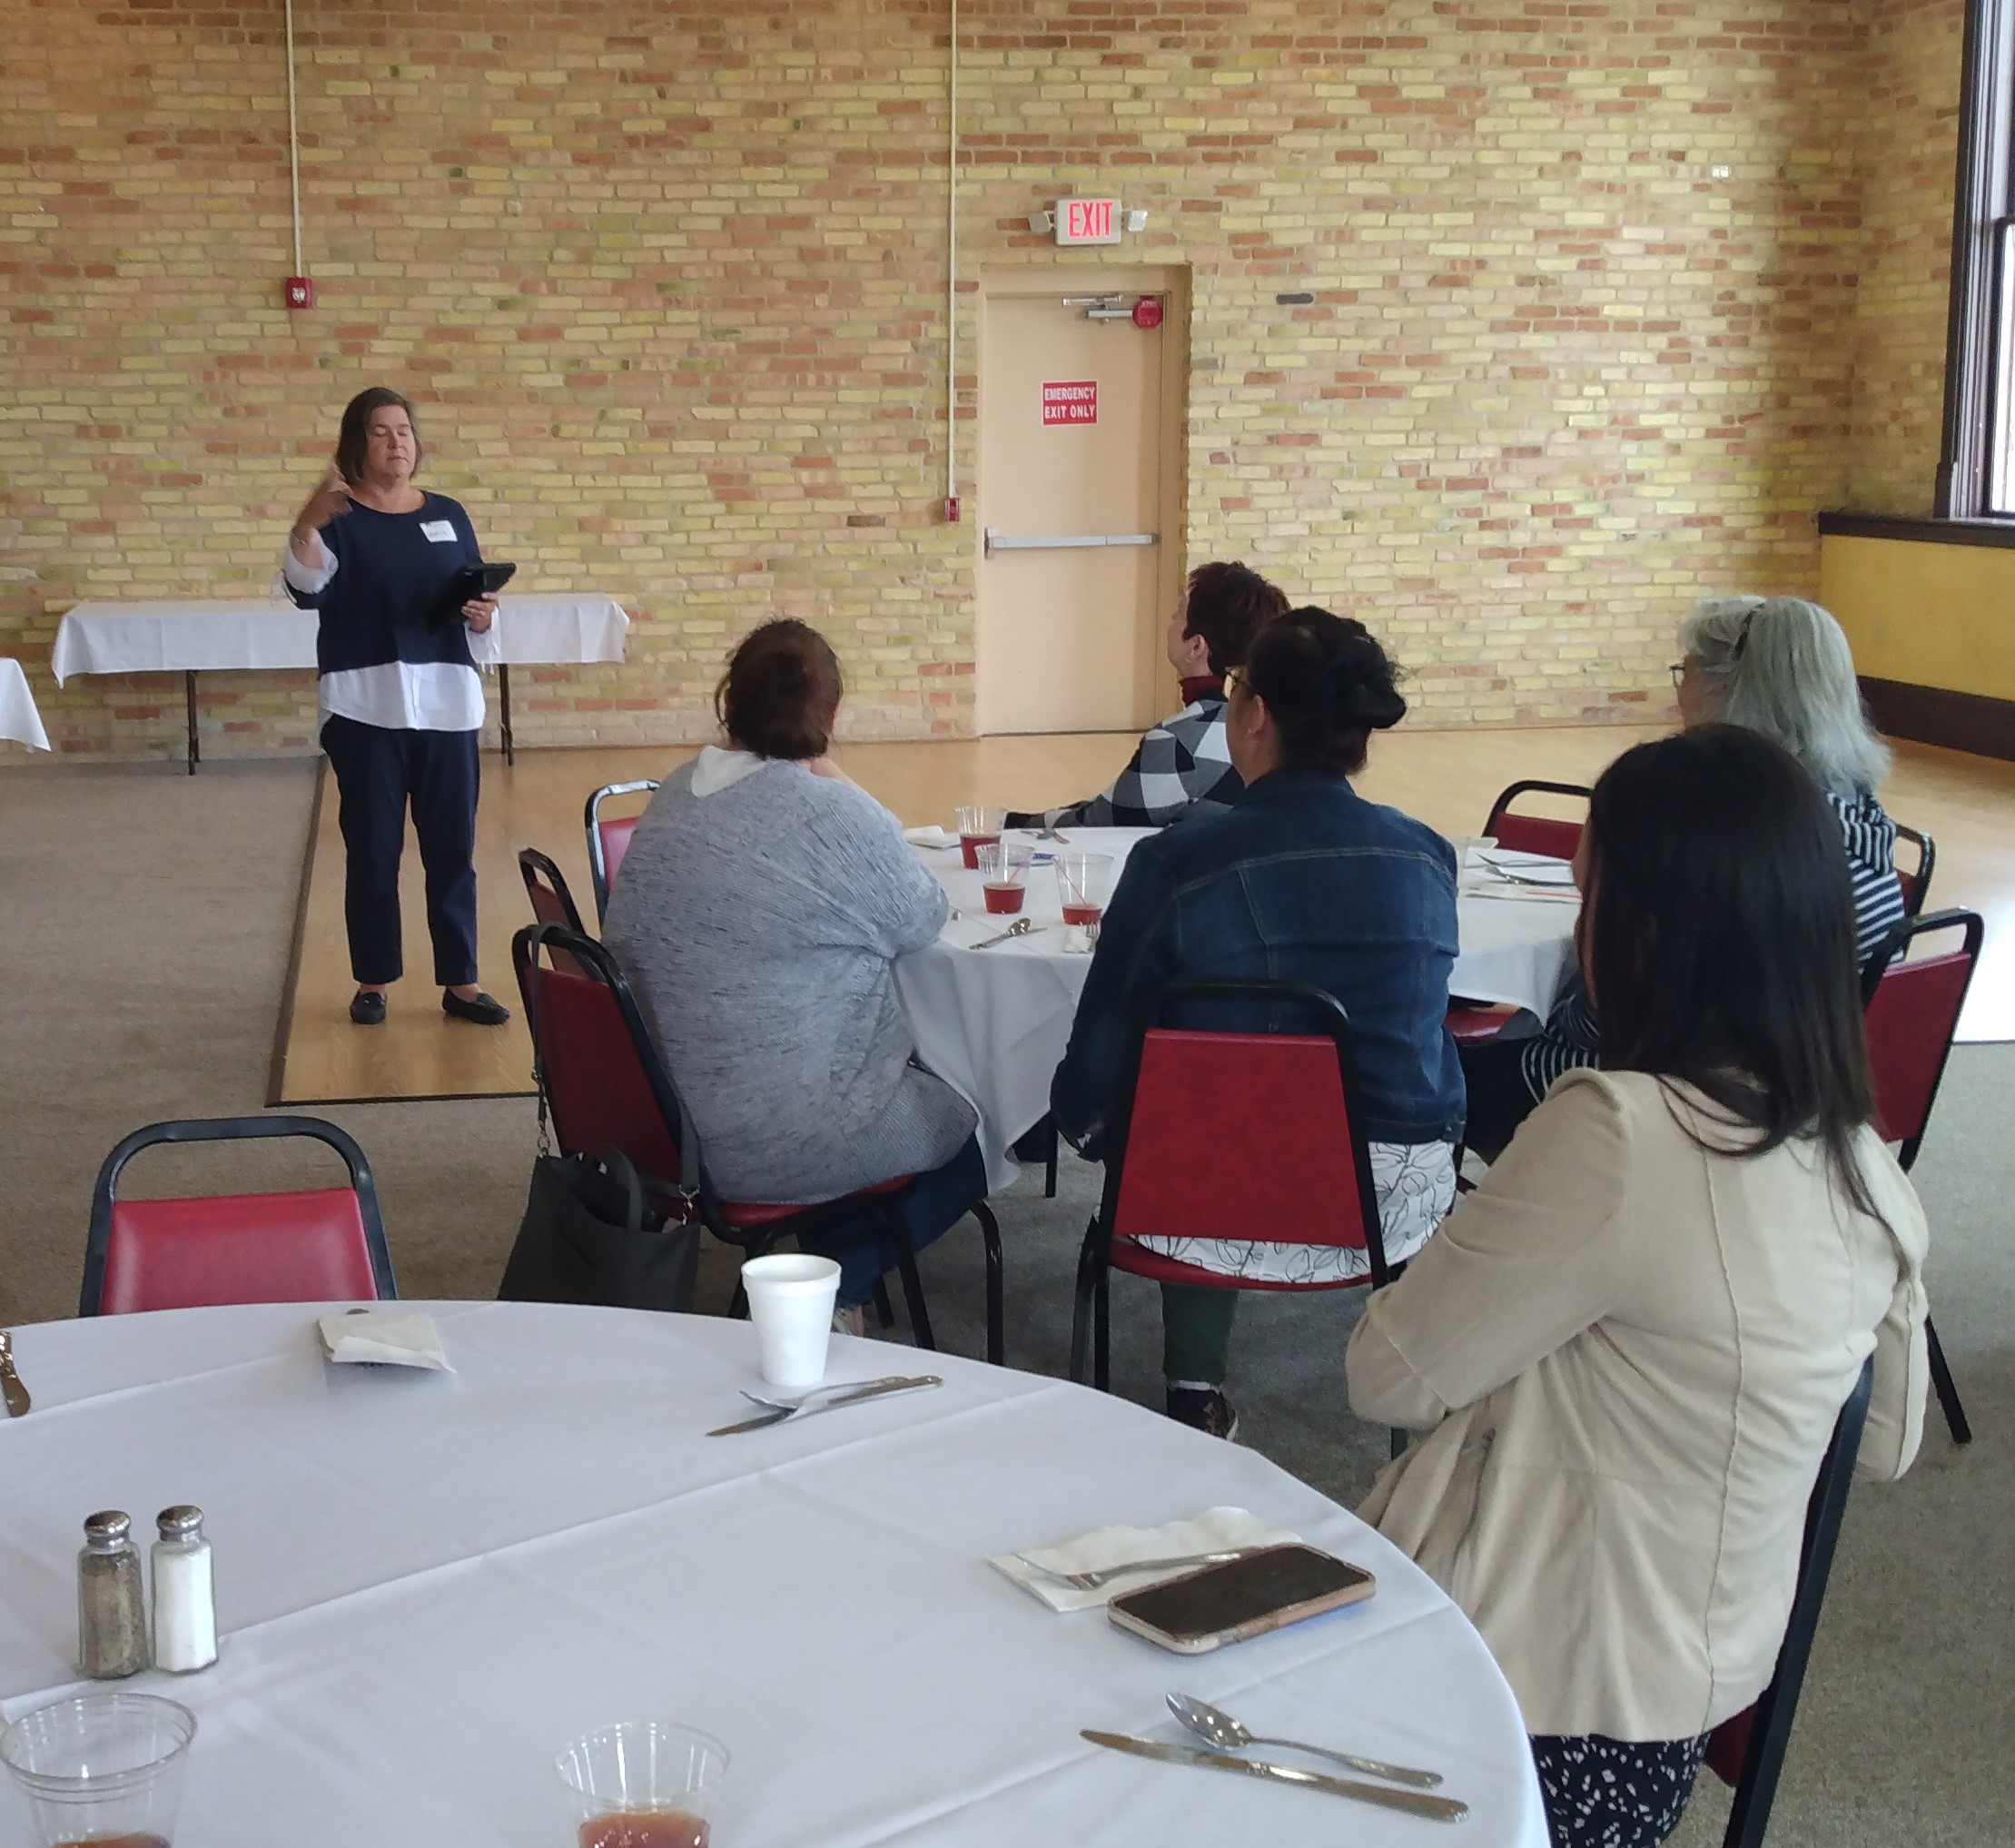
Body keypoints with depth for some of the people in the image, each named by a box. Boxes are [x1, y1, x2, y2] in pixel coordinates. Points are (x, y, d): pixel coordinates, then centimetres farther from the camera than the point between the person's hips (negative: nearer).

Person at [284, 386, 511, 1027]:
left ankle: (460, 982, 11)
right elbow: (307, 590, -19)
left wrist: (482, 615, -10)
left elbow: (481, 600, 14)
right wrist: (307, 522, -35)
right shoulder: (337, 518, -1)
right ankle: (373, 981, 13)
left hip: (446, 704, 3)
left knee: (453, 848, 4)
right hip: (365, 707, -3)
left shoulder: (447, 515, 11)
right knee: (372, 850, 3)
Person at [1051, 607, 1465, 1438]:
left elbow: (1097, 1068, -7)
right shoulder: (1429, 860, -3)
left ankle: (1197, 1393, 38)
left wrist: (1079, 1117, 17)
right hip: (1397, 1208, 3)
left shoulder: (1175, 865, -15)